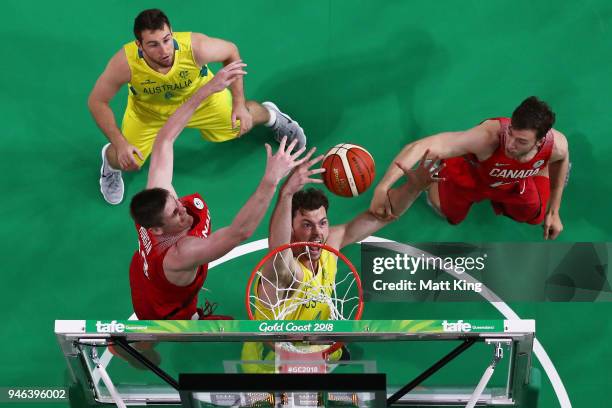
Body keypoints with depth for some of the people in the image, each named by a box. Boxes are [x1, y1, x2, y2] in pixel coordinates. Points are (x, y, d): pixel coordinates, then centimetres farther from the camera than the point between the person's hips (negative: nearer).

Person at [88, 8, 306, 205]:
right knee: (126, 161, -2)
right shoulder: (125, 63, -42)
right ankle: (109, 160, 39)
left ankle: (271, 114, 54)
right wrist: (119, 144, -31)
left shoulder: (196, 47, -42)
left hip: (202, 95, 1)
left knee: (240, 123, 15)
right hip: (148, 110, 0)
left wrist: (239, 104, -16)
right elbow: (97, 102, -25)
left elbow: (231, 52, -18)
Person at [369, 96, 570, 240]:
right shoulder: (488, 137, -52)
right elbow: (419, 147, -57)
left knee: (536, 216, 26)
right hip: (470, 174, -2)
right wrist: (383, 187, -66)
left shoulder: (556, 145, -37)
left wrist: (554, 211, 2)